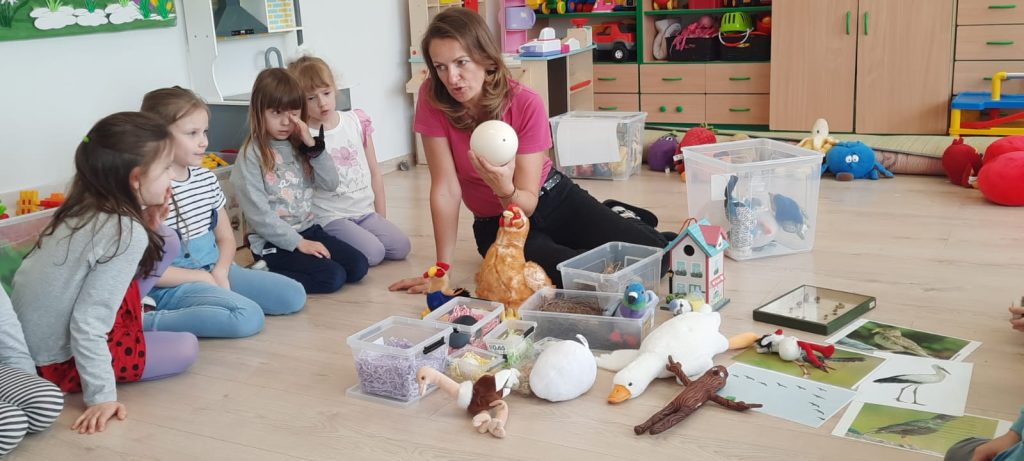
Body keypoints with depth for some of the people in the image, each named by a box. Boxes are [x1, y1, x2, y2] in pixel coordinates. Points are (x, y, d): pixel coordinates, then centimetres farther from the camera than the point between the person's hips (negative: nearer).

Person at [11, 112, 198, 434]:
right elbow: (87, 324, -27)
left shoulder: (83, 209, -3)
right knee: (186, 348, 5)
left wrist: (153, 226, 1)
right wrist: (101, 395, -22)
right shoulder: (128, 234, -26)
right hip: (60, 361, -7)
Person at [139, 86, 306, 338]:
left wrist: (220, 272, -6)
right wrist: (201, 277, -12)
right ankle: (147, 322, -20)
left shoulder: (206, 177, 7)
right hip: (173, 286, -8)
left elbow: (226, 237, 14)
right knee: (249, 317, -29)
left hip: (214, 271, 8)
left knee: (294, 295, 1)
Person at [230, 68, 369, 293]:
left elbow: (331, 183, 2)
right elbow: (258, 214, -15)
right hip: (273, 242, -7)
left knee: (358, 266, -8)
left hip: (308, 229, 7)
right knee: (333, 277, -21)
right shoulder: (251, 155, -11)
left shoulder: (299, 146, 9)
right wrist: (298, 242, -16)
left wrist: (313, 146, -10)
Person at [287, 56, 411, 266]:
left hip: (366, 212, 6)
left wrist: (381, 217, 10)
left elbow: (374, 172, 11)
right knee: (372, 253, -24)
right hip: (331, 217, -5)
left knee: (401, 247, -9)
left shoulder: (357, 121, 5)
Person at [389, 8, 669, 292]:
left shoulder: (527, 105, -23)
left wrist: (505, 189, -45)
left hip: (552, 198, 1)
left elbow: (527, 203, -21)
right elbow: (446, 188, -20)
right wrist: (442, 268, -21)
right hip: (496, 224, 0)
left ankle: (619, 222, 20)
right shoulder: (433, 99, -20)